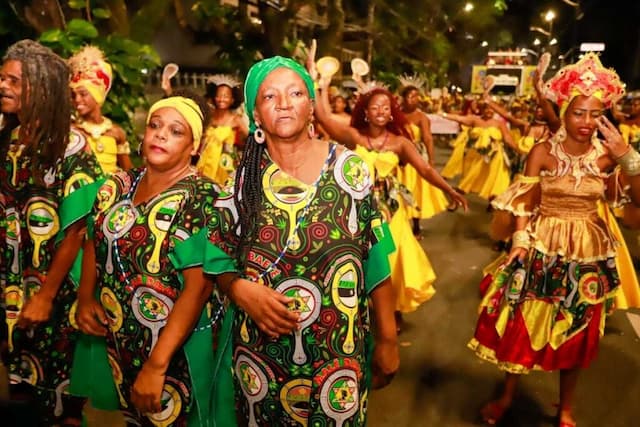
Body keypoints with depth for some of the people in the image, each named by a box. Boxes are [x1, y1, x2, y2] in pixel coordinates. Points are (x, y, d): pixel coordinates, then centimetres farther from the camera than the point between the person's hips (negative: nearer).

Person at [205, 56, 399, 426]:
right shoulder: (240, 177, -4)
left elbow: (375, 262, -6)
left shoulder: (349, 168, -8)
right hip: (260, 353, 2)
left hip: (335, 353, -1)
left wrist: (387, 341, -4)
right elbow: (219, 261, 2)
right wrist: (241, 290, -19)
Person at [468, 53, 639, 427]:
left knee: (577, 336, 15)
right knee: (523, 326, 9)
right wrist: (521, 241, -20)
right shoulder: (543, 152, -8)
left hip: (589, 254, 2)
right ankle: (507, 395, 34)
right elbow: (524, 203, -8)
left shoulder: (607, 155, -4)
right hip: (543, 251, -2)